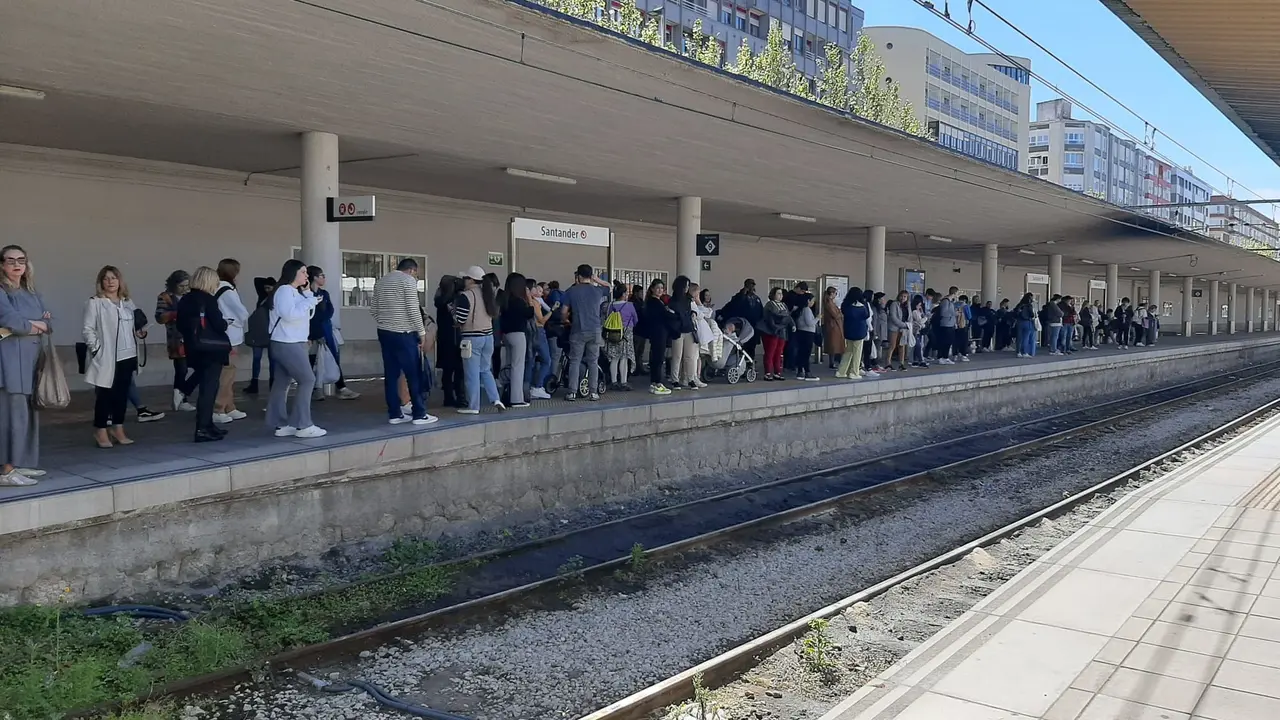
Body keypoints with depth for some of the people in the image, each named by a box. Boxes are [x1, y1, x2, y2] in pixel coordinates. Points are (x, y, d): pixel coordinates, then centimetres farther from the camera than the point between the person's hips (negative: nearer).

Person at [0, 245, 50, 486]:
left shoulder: (32, 294, 17)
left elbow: (49, 323, 9)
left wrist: (28, 325, -8)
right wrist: (36, 324, -2)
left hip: (31, 359, 8)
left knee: (29, 413, 10)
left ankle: (22, 464, 19)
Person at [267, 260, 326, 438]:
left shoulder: (295, 292, 18)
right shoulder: (284, 290, -13)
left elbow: (308, 314, 18)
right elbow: (289, 314, -26)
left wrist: (308, 294, 8)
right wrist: (309, 301, -18)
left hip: (292, 343, 10)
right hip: (287, 344, -10)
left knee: (283, 382, 8)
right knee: (307, 380, -10)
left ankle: (281, 425, 10)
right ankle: (303, 425, -8)